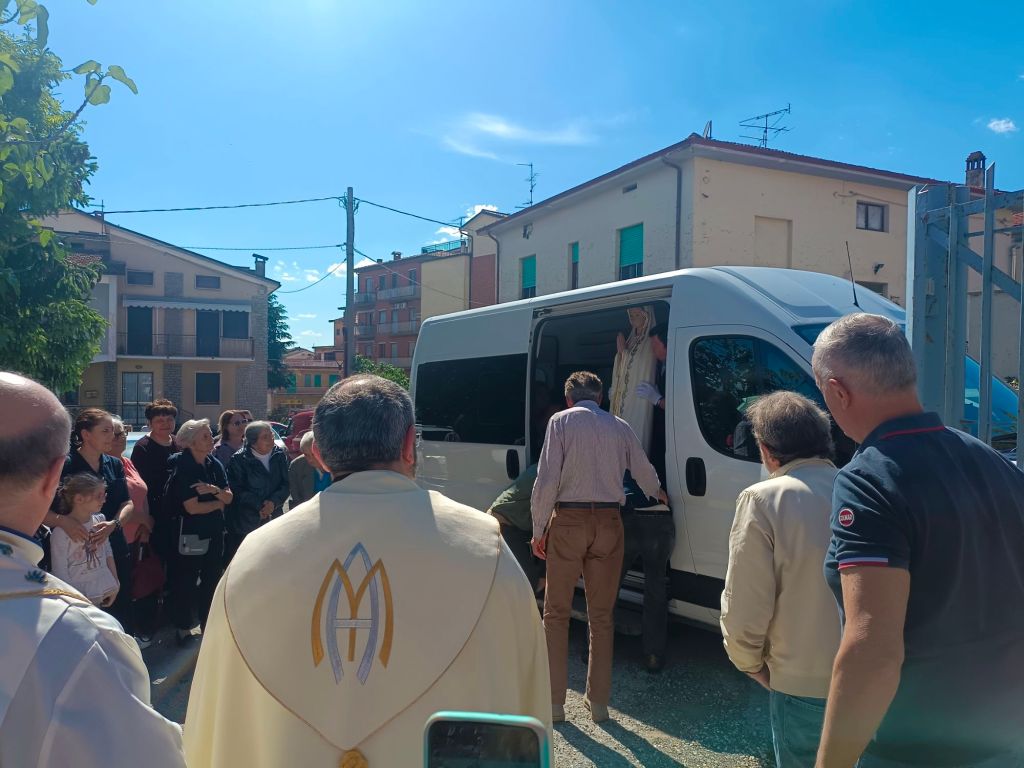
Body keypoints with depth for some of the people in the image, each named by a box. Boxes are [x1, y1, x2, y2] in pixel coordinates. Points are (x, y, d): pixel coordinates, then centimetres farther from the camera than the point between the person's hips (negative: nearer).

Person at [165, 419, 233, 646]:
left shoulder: (215, 465, 3)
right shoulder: (182, 468, -15)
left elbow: (229, 497, 1)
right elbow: (192, 507, -19)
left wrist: (214, 490, -19)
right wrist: (218, 503, -6)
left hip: (215, 532, 6)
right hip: (191, 534, -6)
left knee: (211, 580, 15)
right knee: (186, 582, 7)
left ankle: (208, 625, 29)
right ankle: (183, 629, 21)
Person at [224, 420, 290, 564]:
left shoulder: (280, 456, 3)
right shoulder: (239, 460, -6)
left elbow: (285, 485, 2)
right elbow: (237, 490, -9)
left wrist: (273, 502, -15)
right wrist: (259, 505, -14)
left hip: (274, 519, 3)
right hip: (245, 523, -3)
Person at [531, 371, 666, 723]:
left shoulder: (561, 421, -1)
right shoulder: (620, 426, 9)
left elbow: (547, 480, -9)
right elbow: (645, 473, 19)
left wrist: (538, 530, -1)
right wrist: (660, 494, 42)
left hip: (568, 522, -3)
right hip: (608, 523, 3)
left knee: (556, 613, 8)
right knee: (602, 615, 13)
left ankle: (554, 701, 12)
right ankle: (598, 701, 20)